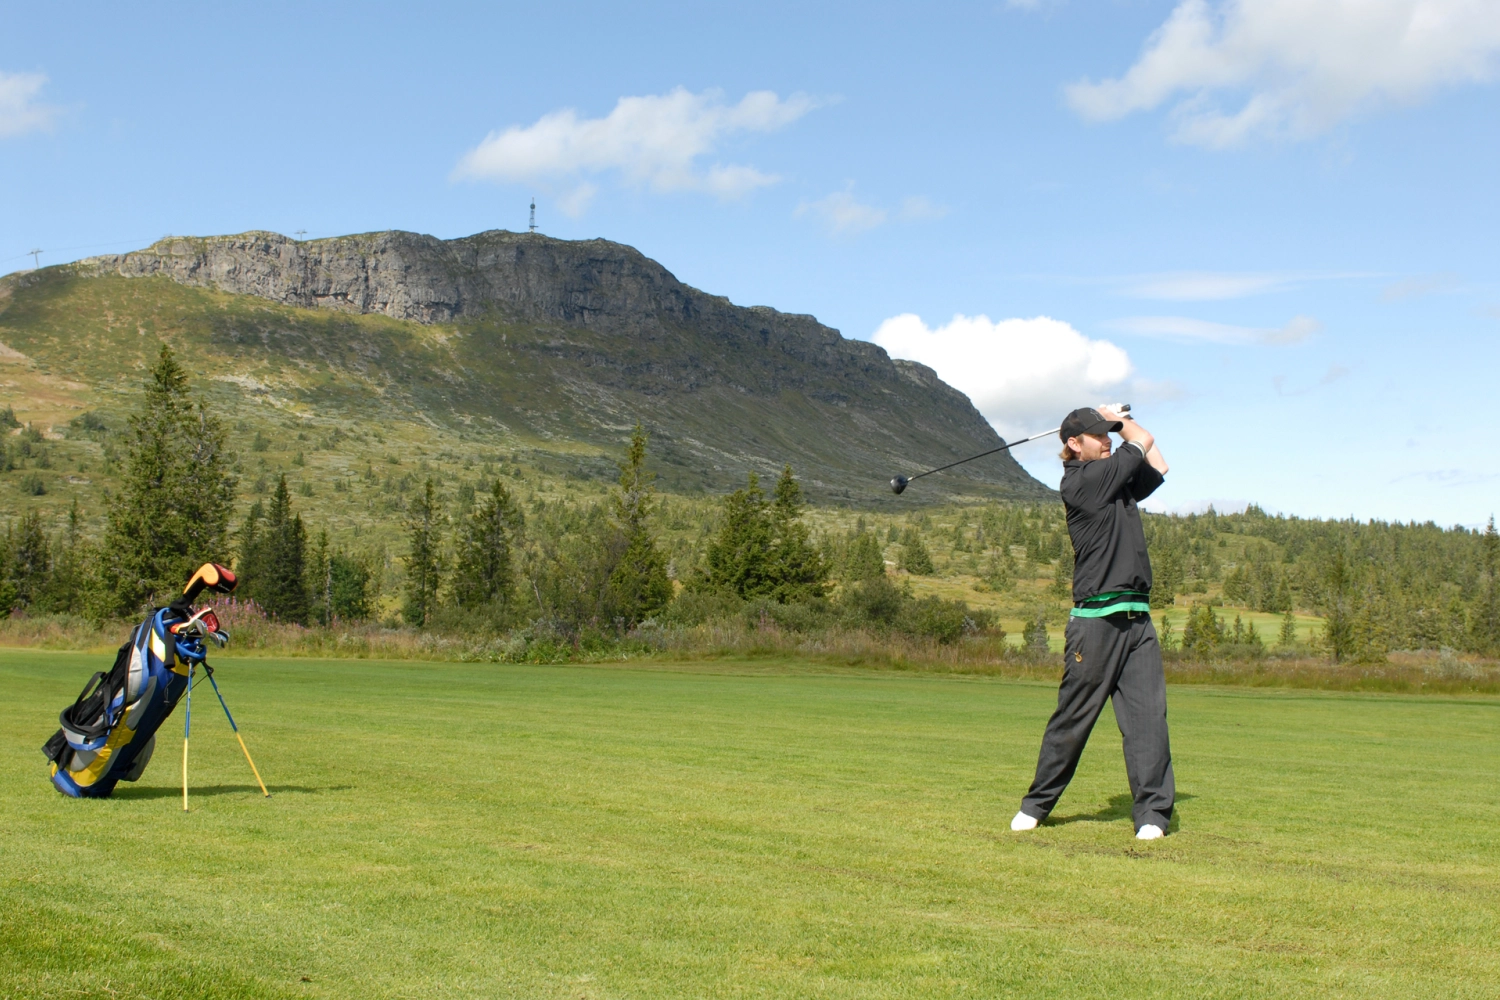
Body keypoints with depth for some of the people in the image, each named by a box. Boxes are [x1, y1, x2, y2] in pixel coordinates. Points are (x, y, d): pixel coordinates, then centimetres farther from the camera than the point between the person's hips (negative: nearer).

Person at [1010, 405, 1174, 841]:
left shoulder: (1119, 483, 18)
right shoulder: (1080, 481, -7)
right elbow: (1143, 442, -2)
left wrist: (1116, 419, 21)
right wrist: (1122, 422, 19)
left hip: (1137, 620, 7)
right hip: (1096, 620, -7)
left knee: (1147, 713, -4)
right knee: (1072, 715, 2)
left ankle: (1152, 812, -3)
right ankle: (1037, 803, 15)